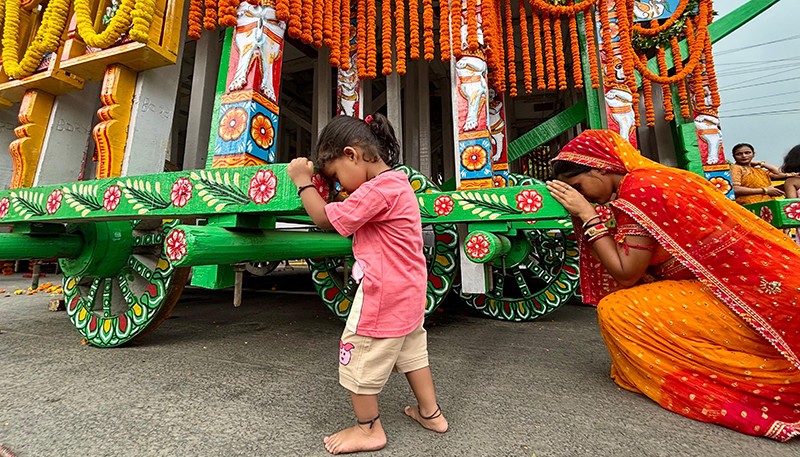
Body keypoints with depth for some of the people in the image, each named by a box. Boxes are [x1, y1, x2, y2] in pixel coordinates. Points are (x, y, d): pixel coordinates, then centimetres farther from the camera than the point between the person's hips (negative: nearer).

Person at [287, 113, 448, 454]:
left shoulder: (378, 189, -21)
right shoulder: (395, 181, 10)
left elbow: (326, 219, -18)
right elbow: (348, 215, 15)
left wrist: (302, 181, -7)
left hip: (384, 294, -10)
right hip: (407, 292, 10)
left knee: (360, 357, 9)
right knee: (410, 349, 24)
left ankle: (369, 429, 30)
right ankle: (430, 413, 41)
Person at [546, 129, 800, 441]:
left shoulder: (638, 188, -18)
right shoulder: (652, 179, 10)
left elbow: (626, 275, -15)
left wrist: (587, 214, -12)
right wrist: (582, 215, 3)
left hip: (756, 302, -9)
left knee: (615, 310, -12)